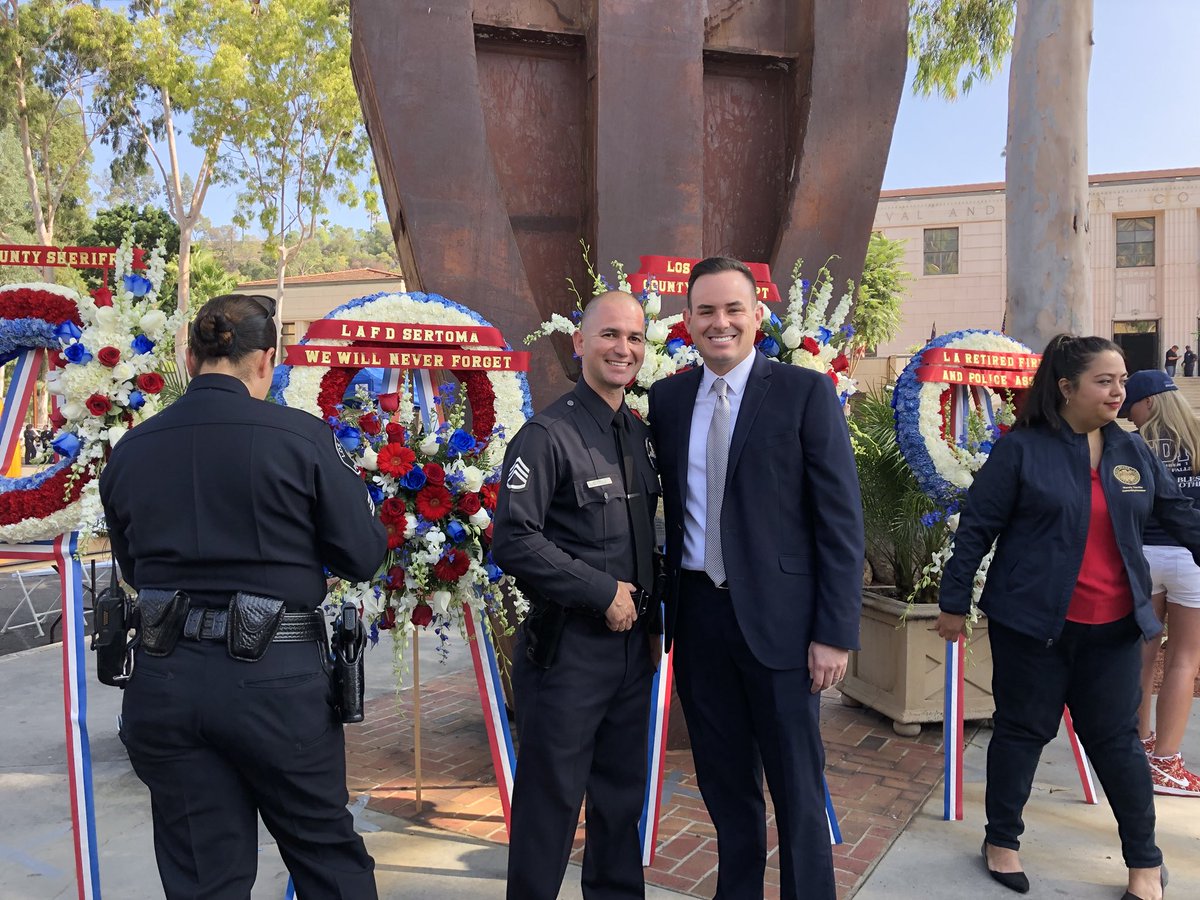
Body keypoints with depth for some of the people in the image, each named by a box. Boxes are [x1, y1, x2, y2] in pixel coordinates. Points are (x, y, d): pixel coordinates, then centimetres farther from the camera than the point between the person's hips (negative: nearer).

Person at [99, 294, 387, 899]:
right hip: (275, 678, -3)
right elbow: (363, 556, -7)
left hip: (165, 683, 4)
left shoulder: (128, 452, 2)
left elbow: (133, 570, 14)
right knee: (326, 850, 17)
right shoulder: (302, 438, -11)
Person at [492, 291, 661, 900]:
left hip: (632, 642, 7)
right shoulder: (547, 434, -12)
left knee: (623, 794, 18)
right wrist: (602, 593, -17)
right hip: (567, 645, -7)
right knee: (552, 799, 5)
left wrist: (653, 614, 9)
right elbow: (513, 542, -20)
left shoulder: (641, 436, 11)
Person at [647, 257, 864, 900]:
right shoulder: (667, 399, 7)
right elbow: (668, 508, 10)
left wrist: (836, 631, -12)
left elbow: (841, 520, -7)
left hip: (777, 616, -4)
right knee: (724, 785, 18)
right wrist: (658, 612, 6)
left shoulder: (805, 392, -5)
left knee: (797, 791, 8)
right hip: (697, 616, 4)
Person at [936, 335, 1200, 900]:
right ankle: (1002, 840, 26)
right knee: (1023, 731, 8)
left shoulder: (1133, 451, 6)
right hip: (1033, 622, -3)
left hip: (1115, 627, 4)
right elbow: (976, 528, -7)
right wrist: (954, 603, -6)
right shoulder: (1021, 449, -9)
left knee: (1116, 738, 10)